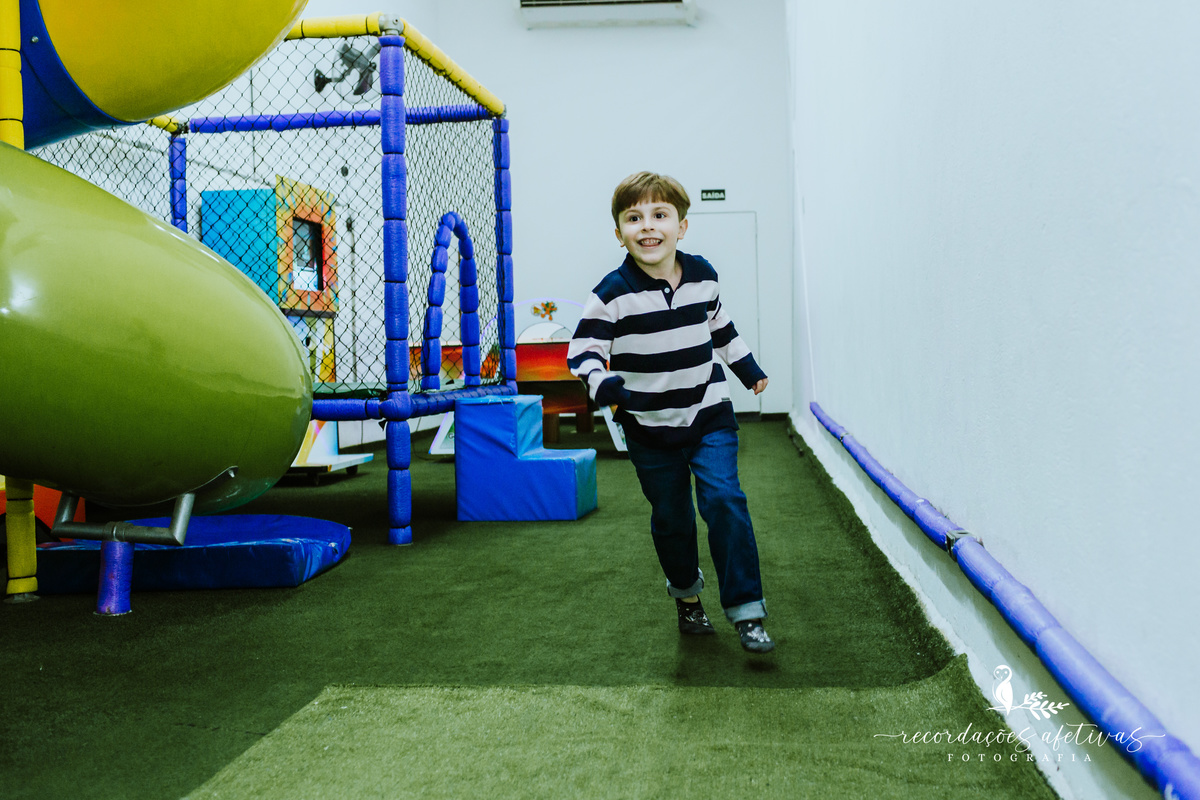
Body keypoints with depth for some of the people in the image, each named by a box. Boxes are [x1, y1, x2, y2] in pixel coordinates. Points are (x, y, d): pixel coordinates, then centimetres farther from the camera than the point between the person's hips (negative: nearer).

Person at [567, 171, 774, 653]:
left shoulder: (703, 276, 0)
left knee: (723, 499, -13)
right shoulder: (613, 293, -13)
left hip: (709, 415, 2)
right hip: (649, 429, -1)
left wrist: (747, 367, 25)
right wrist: (600, 382, -31)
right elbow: (584, 347, -11)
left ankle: (746, 612, -6)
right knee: (670, 517, 11)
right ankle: (686, 594, 38)